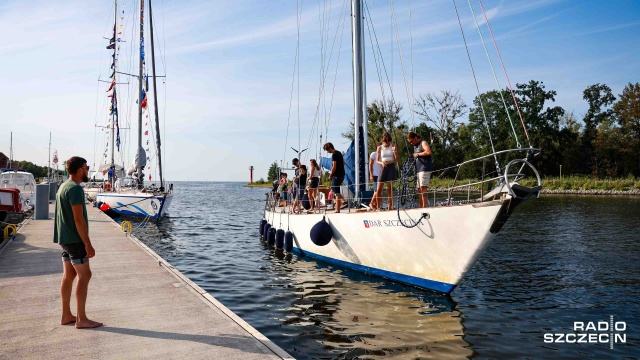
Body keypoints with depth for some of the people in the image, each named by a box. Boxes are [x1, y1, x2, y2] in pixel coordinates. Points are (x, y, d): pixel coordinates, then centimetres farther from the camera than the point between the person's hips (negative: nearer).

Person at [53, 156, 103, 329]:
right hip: (74, 239, -10)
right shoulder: (75, 188, -17)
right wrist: (88, 244, -20)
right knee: (84, 275, -6)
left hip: (65, 238, 10)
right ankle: (81, 319, -2)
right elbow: (79, 219, -21)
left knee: (68, 275, 13)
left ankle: (66, 316, 19)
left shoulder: (63, 187, 15)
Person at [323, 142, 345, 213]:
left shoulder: (334, 154, -14)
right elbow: (343, 163, 23)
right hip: (342, 174, 9)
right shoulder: (339, 153, 14)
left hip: (337, 175, -9)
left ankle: (337, 210, -4)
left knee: (337, 193, -5)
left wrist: (330, 175, -6)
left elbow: (334, 167, -19)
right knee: (333, 189, 22)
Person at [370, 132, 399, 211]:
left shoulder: (393, 146, 4)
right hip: (383, 168, 1)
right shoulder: (380, 148, 5)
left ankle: (390, 207, 4)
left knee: (390, 189, 0)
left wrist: (395, 152, -19)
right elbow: (377, 160, 5)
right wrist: (381, 163, -18)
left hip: (391, 167, -1)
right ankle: (378, 207, 7)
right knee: (378, 190, -5)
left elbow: (397, 159, 1)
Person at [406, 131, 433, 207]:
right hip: (418, 170, 9)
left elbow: (428, 152, -20)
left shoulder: (423, 143, -3)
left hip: (425, 169, -9)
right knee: (419, 190, 6)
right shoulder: (415, 146, 24)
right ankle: (421, 207, 7)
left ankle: (425, 207, -19)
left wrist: (418, 154, -12)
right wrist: (413, 156, 15)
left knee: (423, 188, -16)